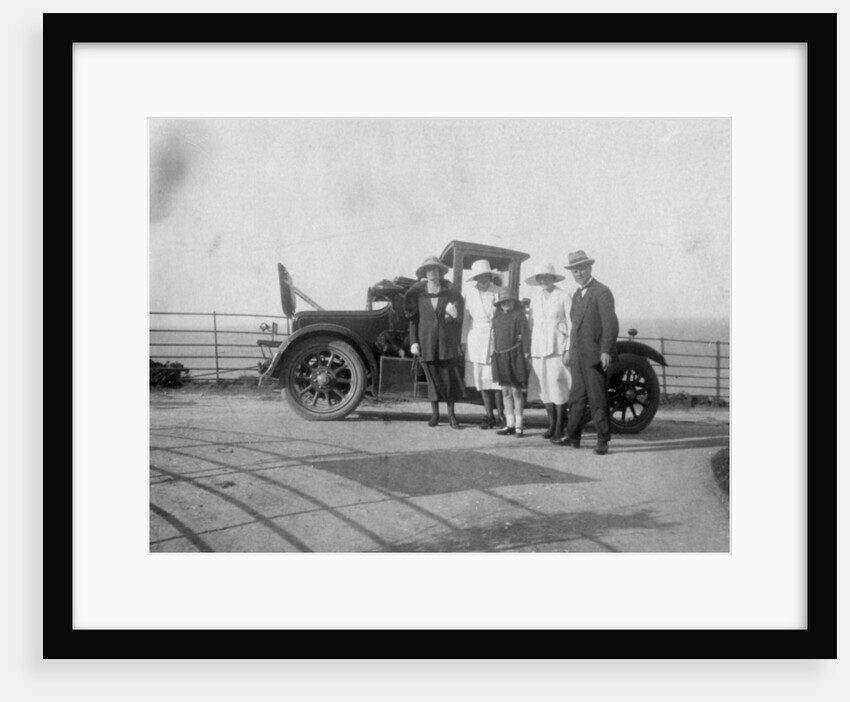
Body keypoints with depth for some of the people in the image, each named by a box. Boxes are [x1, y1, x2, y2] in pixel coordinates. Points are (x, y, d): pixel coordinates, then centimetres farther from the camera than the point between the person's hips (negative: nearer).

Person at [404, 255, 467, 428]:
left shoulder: (451, 295, 4)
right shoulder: (418, 295, 4)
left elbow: (459, 319, 9)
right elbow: (413, 320, 5)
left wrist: (454, 314, -12)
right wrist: (413, 342, -2)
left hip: (447, 342, 0)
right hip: (427, 342, 0)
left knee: (450, 378, 0)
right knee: (433, 378, 5)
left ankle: (451, 415, 9)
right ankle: (435, 413, 16)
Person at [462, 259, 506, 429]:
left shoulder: (499, 292, -4)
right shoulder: (469, 292, 3)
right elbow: (466, 317, 8)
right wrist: (464, 340, 7)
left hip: (496, 339, -2)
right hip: (476, 340, 3)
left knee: (497, 379, -6)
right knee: (482, 380, 5)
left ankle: (501, 416, 4)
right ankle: (489, 416, 14)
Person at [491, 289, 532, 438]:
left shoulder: (519, 315, -5)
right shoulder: (497, 317, 12)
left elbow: (526, 336, -9)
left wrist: (526, 355, -13)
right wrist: (494, 355, 14)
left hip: (515, 356, -6)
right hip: (500, 357, 6)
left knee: (516, 391, -4)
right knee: (505, 391, 9)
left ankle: (518, 425, 3)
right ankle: (510, 425, 17)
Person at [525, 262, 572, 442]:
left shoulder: (564, 297, -3)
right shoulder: (535, 301, 14)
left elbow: (571, 323, -5)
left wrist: (569, 349, -11)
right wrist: (529, 350, 13)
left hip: (558, 348, -6)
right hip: (538, 349, 6)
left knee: (558, 388, -10)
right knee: (544, 388, 5)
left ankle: (560, 428, -5)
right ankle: (552, 424, 16)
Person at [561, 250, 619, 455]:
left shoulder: (602, 292, -9)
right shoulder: (577, 295, 17)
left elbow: (611, 324, -15)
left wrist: (606, 351, -20)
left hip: (595, 355, -8)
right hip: (578, 355, 8)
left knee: (598, 400, -4)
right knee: (577, 397, 12)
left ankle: (602, 441, 2)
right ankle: (573, 436, 19)